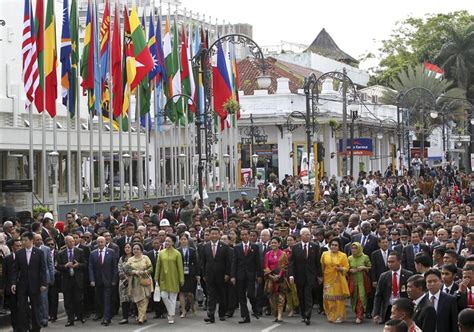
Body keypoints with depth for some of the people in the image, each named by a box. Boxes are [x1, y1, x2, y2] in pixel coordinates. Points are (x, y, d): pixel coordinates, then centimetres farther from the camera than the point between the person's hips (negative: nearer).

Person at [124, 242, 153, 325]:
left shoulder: (145, 258, 4)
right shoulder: (130, 260, 10)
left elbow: (150, 268, 0)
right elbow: (126, 269, -2)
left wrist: (143, 272, -15)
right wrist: (134, 272, -15)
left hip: (144, 282, -2)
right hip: (134, 283, 2)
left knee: (144, 300, -10)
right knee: (137, 300, 3)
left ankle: (141, 318, -12)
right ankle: (143, 317, 15)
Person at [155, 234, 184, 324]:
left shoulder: (177, 254, -5)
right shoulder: (161, 253, 3)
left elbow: (180, 267, -5)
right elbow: (158, 266, 6)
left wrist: (181, 279, -7)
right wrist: (156, 278, 4)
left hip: (173, 279, -3)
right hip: (163, 278, 3)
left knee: (172, 297, 1)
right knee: (164, 296, -2)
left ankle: (171, 316, 9)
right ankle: (170, 311, 21)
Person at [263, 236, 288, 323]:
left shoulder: (283, 254, 3)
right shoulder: (268, 254, 10)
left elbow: (285, 266, -1)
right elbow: (265, 267, 6)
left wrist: (279, 276, -13)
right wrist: (271, 275, -9)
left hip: (280, 278, -3)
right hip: (270, 278, 3)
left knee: (280, 296, -12)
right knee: (272, 297, 0)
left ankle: (280, 315, -15)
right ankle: (276, 315, 7)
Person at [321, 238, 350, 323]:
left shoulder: (343, 255, -1)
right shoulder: (325, 254, 5)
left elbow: (346, 267, -1)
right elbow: (322, 267, 9)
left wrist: (341, 269, -19)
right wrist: (321, 277, 3)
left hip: (338, 280, -2)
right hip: (328, 279, 2)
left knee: (338, 298, 1)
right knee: (328, 298, 2)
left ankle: (339, 316, 10)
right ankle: (330, 316, 15)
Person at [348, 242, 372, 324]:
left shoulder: (365, 257, -2)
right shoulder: (350, 258, 7)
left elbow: (370, 267, 4)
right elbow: (347, 269, 15)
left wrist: (364, 267, -13)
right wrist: (350, 270, -6)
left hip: (362, 281, -3)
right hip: (353, 281, 3)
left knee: (361, 297, -10)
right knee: (354, 298, 4)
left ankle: (359, 316, -10)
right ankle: (357, 313, 21)